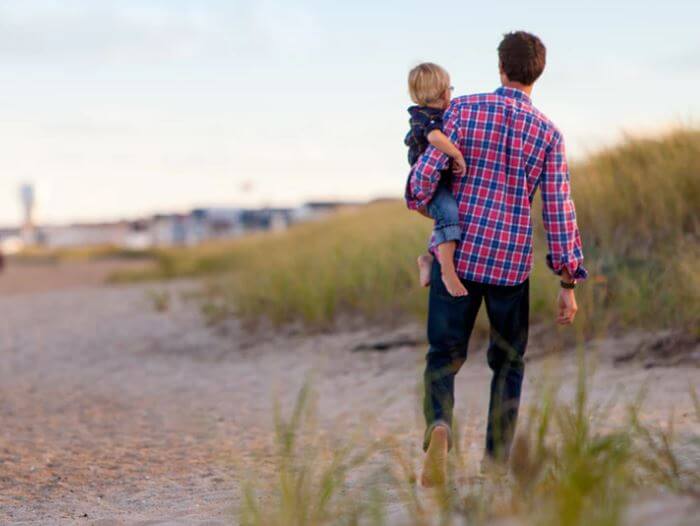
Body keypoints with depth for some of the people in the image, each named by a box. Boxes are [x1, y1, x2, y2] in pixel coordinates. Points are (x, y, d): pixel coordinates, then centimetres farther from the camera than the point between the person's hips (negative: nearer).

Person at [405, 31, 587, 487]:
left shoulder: (464, 109, -3)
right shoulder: (548, 134, -2)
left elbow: (427, 172, -8)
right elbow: (559, 211, -4)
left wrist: (418, 201, 17)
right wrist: (569, 282, 2)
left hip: (457, 254, 0)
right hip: (511, 263, 0)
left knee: (444, 355, 8)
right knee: (509, 363, 17)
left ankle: (439, 425, -22)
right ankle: (496, 462, 15)